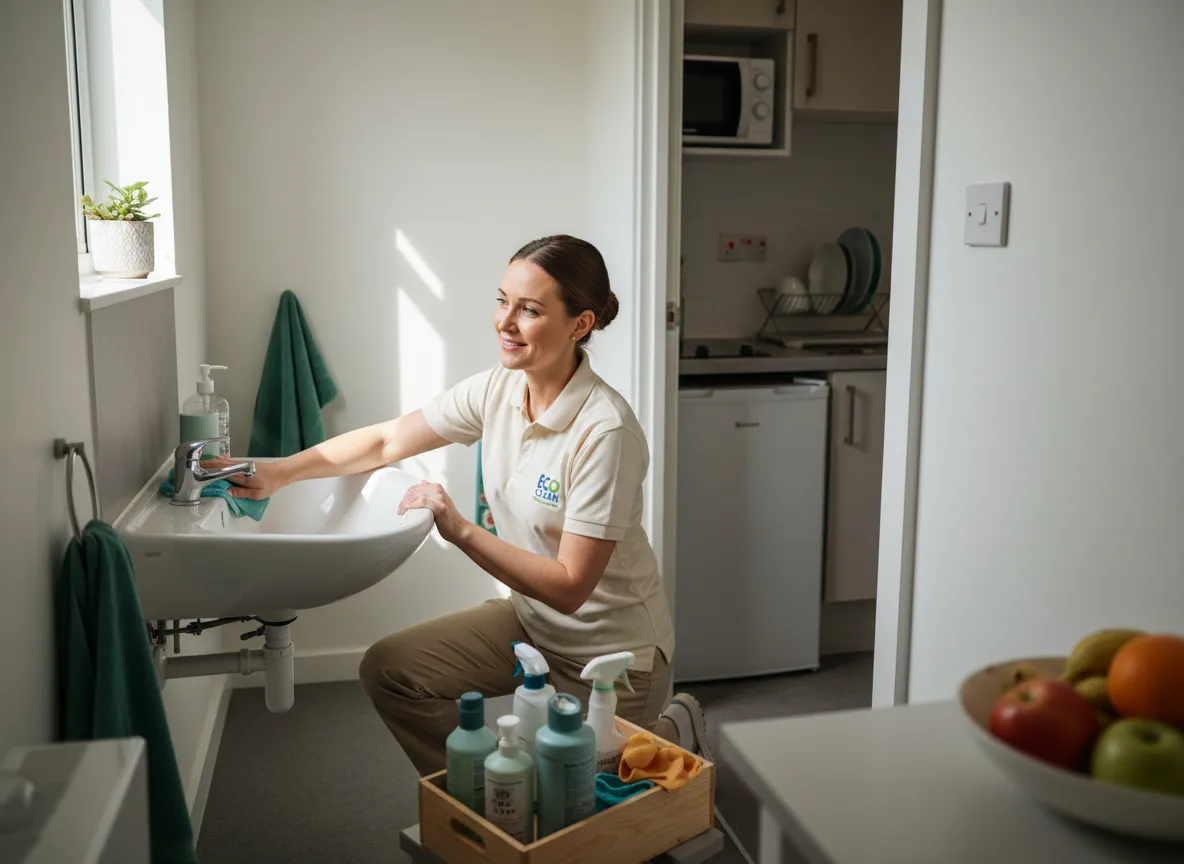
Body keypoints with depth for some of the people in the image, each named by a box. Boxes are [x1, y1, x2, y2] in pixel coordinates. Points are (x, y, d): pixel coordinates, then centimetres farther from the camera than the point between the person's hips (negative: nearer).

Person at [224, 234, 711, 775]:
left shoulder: (606, 431, -29)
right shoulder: (496, 390, -8)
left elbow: (569, 587, -28)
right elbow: (387, 441, 2)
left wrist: (461, 532, -33)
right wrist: (281, 472, -8)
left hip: (612, 653, -7)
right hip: (531, 618, 7)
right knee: (387, 670, -1)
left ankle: (668, 735, 23)